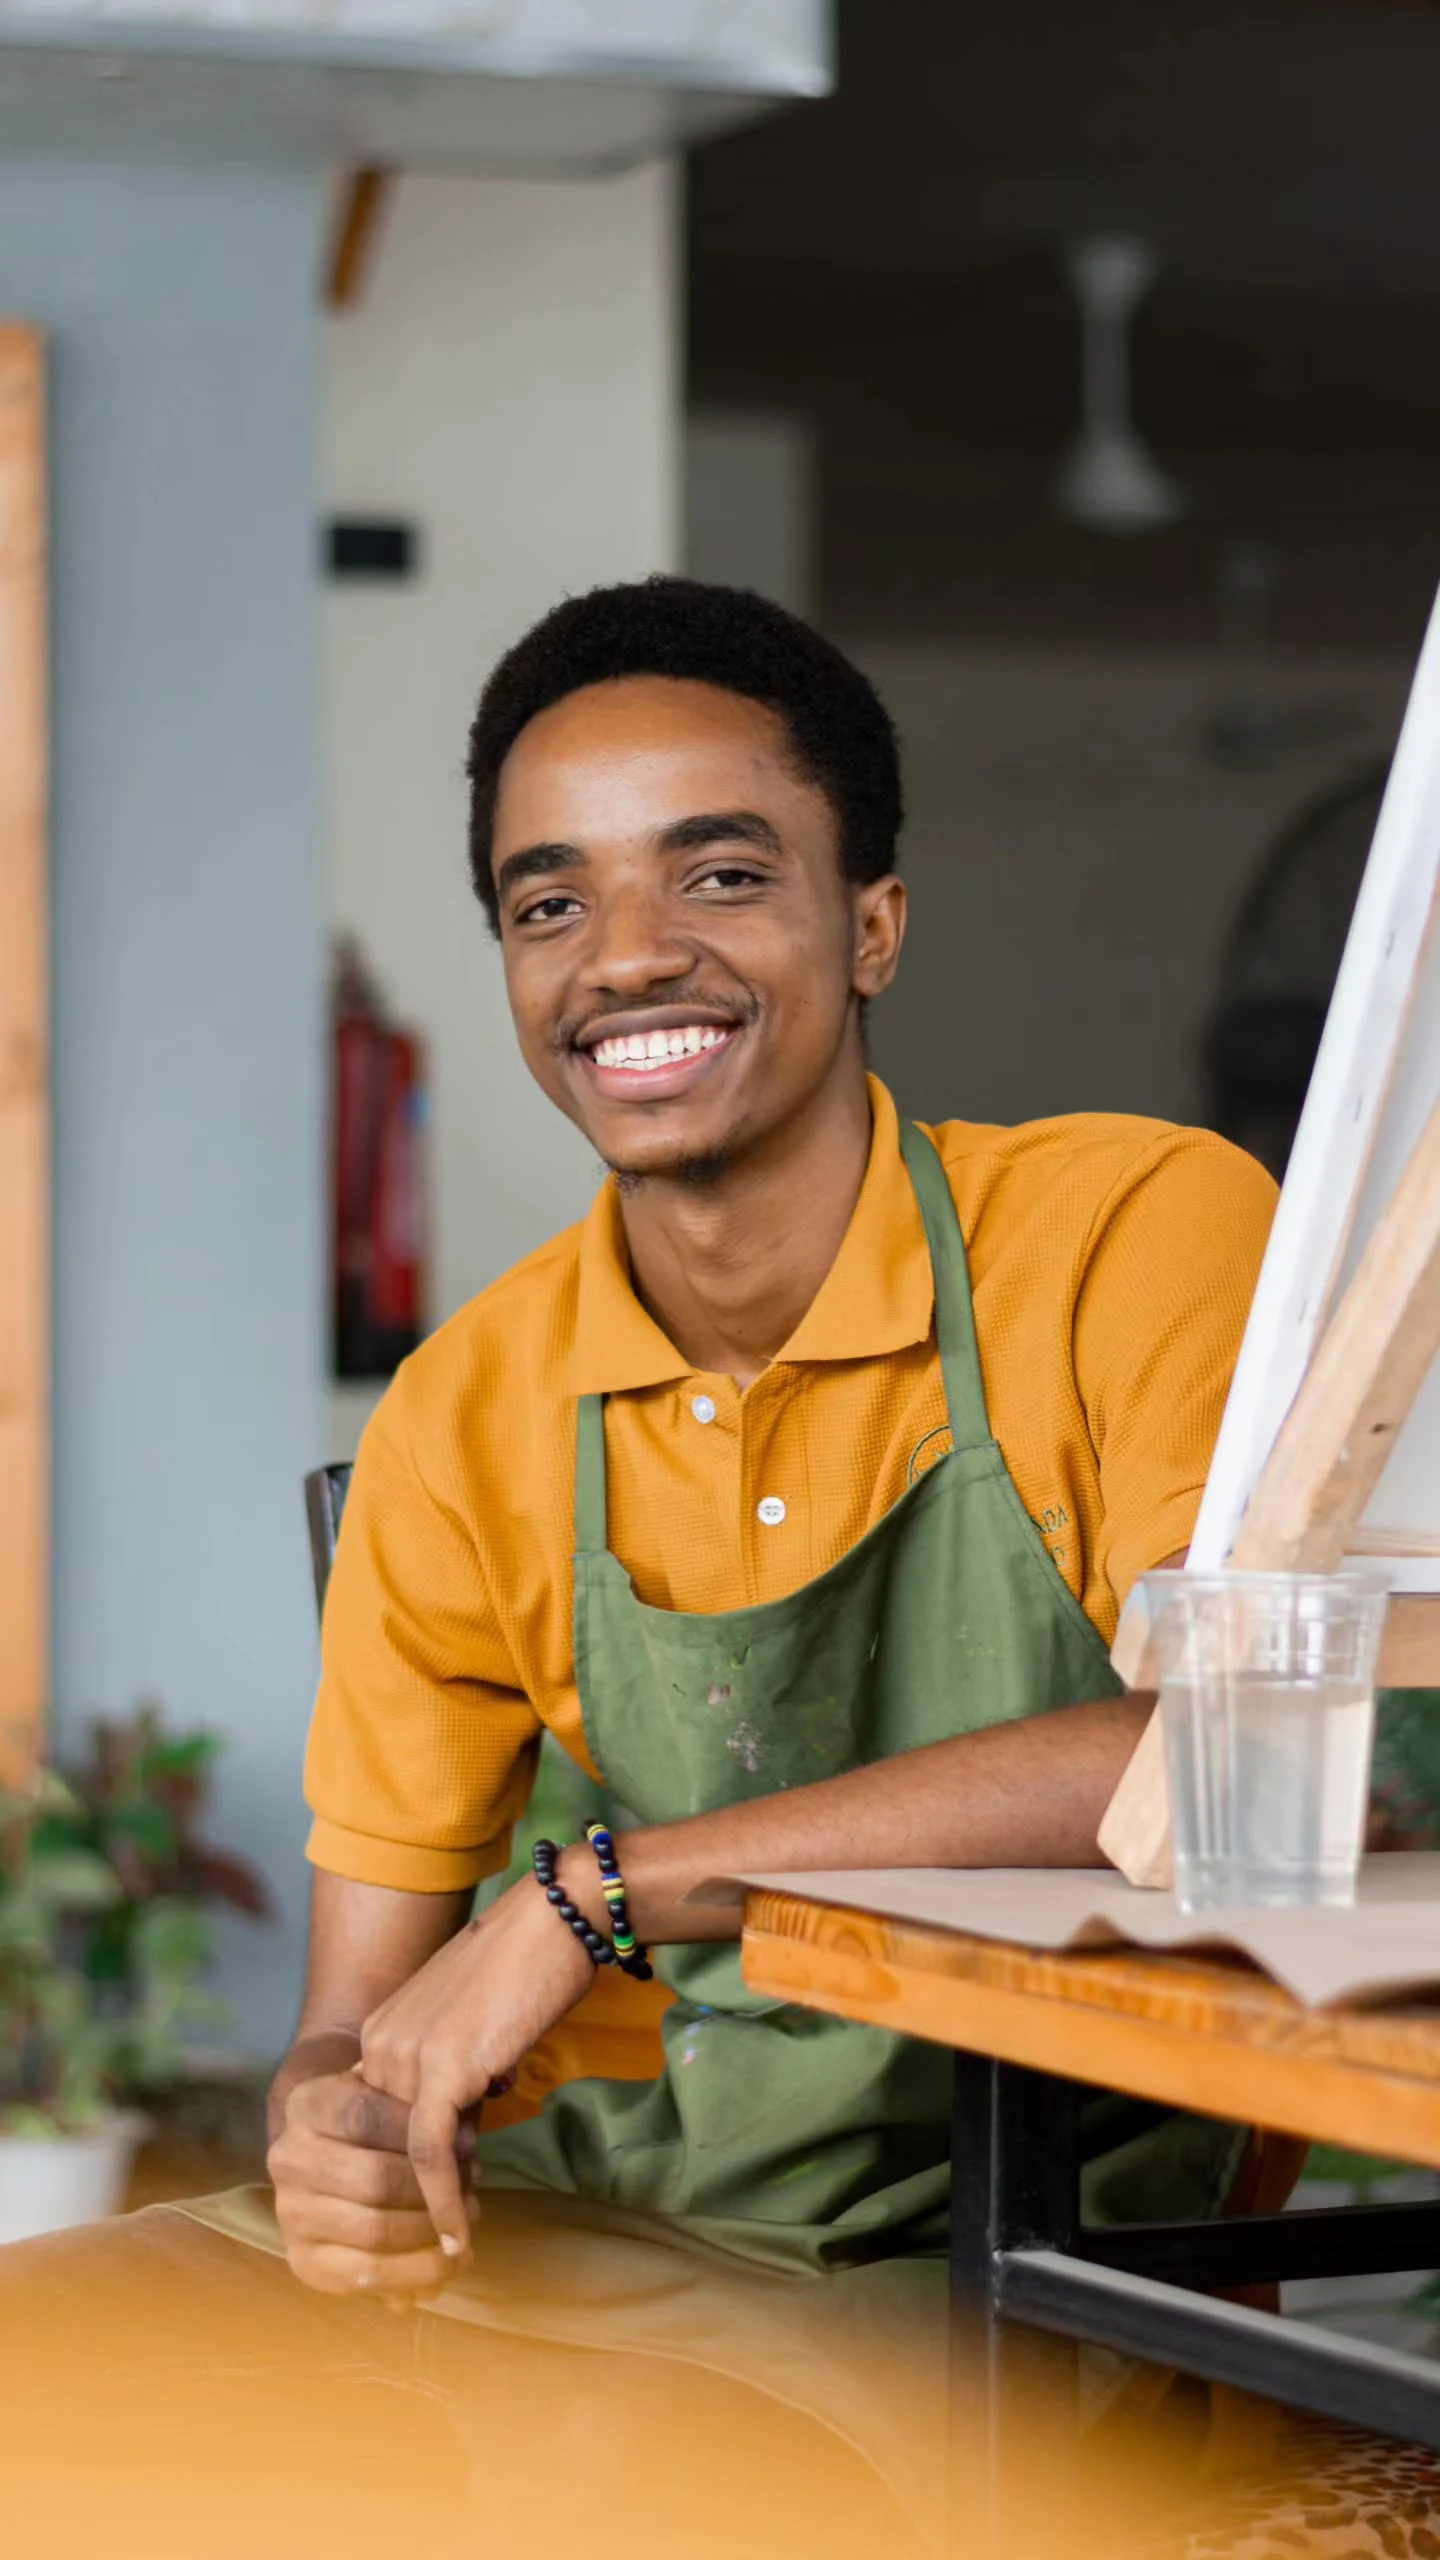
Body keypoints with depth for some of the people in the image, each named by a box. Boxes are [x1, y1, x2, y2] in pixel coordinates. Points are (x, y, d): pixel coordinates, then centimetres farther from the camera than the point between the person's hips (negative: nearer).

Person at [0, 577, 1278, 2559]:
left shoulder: (1133, 1229, -7)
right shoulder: (464, 1427, 6)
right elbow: (356, 2030, 7)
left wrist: (601, 1891, -22)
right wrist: (335, 2139, -19)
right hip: (585, 2217, 4)